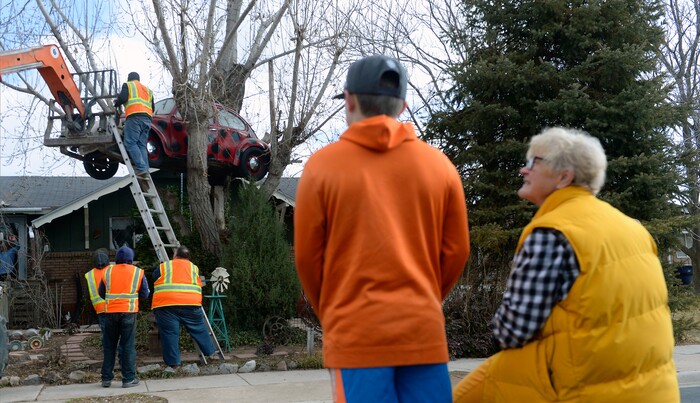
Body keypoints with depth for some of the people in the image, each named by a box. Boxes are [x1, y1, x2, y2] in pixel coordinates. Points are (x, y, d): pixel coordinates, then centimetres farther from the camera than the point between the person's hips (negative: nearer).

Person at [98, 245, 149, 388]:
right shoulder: (138, 273, 1)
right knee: (128, 346, 3)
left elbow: (101, 292, 10)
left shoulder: (107, 272, 5)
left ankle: (106, 378, 15)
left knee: (109, 346, 12)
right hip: (129, 312, -2)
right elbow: (144, 294, 3)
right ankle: (128, 379, 2)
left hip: (110, 312, 2)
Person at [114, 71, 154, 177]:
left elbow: (122, 98, -1)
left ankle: (141, 168, -26)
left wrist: (116, 104, 17)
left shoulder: (128, 85, 15)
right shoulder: (147, 90, 32)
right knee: (142, 145, 4)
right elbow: (152, 108, 25)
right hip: (147, 119, 6)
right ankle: (145, 170, -10)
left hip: (134, 117, -6)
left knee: (130, 143, -11)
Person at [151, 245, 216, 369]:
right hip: (190, 304, 2)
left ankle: (173, 362, 2)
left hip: (166, 305, -1)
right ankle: (210, 352, 23)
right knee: (199, 329, 15)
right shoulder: (194, 268, 15)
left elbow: (154, 277, 21)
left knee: (169, 333, 3)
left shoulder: (163, 266, 11)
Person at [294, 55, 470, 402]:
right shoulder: (438, 164, 4)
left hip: (355, 334, -2)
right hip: (424, 332, 2)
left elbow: (308, 256, 1)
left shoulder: (322, 165, -3)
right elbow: (456, 252, 7)